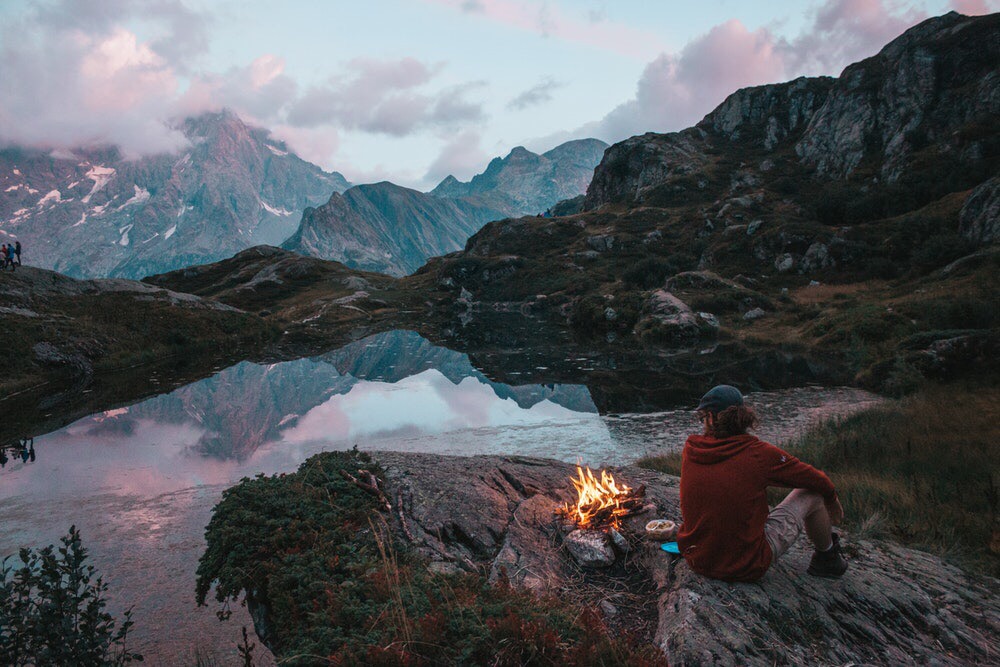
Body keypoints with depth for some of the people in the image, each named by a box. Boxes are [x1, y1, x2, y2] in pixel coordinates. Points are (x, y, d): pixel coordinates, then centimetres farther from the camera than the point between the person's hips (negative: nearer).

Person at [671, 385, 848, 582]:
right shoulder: (759, 453, -16)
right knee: (813, 494, 11)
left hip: (696, 560, 4)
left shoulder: (689, 449, -6)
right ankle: (827, 559, 37)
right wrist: (832, 499, 23)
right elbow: (817, 480, -1)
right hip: (748, 567, -4)